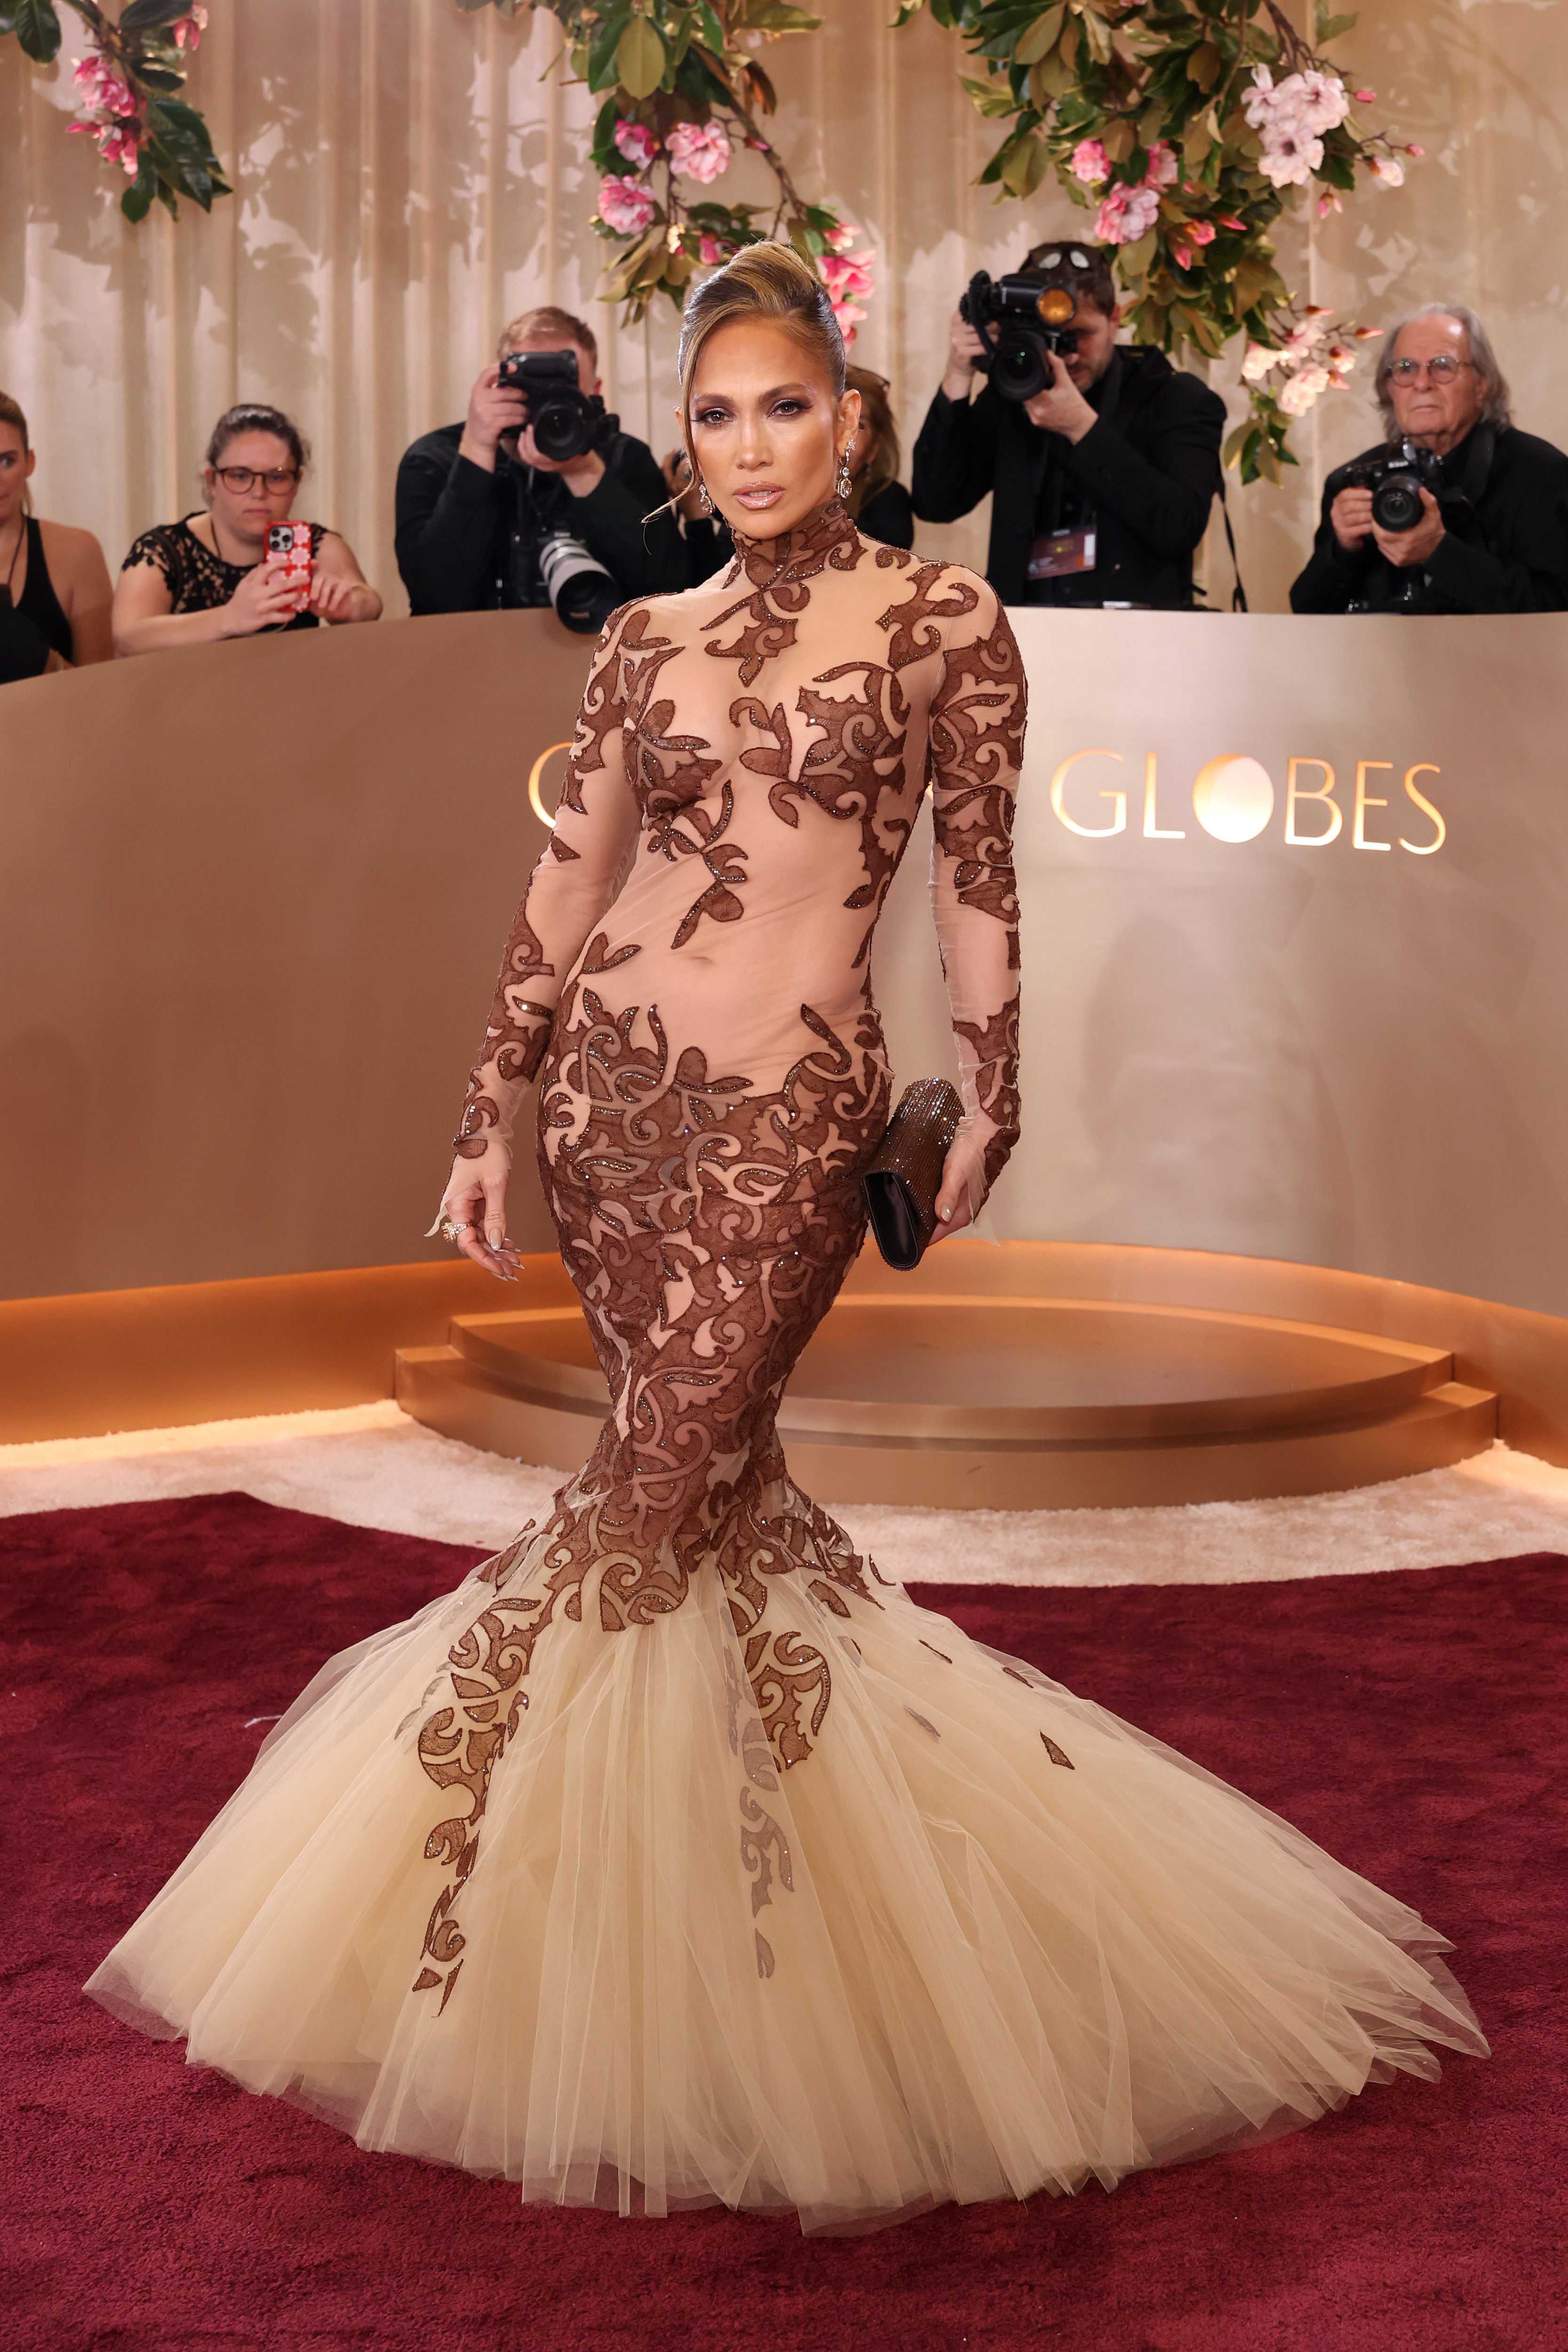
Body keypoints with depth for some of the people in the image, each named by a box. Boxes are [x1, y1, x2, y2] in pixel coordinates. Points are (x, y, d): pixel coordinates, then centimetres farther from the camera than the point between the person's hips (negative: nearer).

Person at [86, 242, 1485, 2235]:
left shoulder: (943, 620, 2)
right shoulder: (646, 639, 11)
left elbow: (977, 889, 5)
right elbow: (563, 893, 11)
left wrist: (990, 1103, 4)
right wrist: (489, 1120, 9)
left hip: (788, 1101, -4)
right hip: (614, 1080, 4)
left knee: (644, 1501, -6)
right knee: (713, 1482, 9)